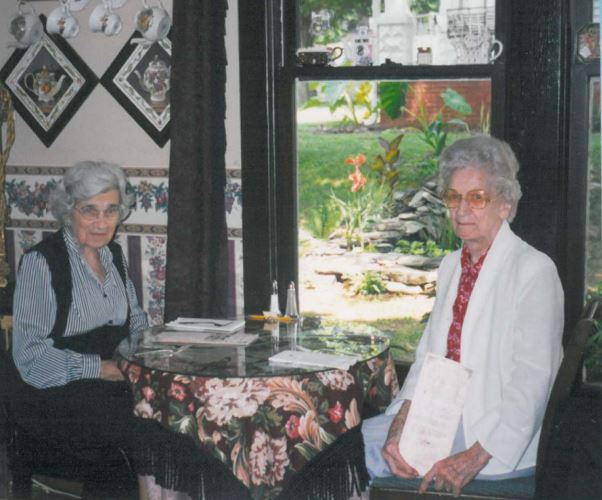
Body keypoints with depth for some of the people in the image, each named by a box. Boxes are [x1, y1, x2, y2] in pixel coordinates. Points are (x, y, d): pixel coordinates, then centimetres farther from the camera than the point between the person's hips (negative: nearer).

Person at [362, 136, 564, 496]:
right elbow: (428, 355, 9)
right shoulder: (451, 266, 13)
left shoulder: (535, 271, -11)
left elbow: (532, 382, -17)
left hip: (500, 441, -7)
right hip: (445, 418, 7)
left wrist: (475, 458, -24)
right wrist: (400, 423, -8)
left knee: (369, 453, -20)